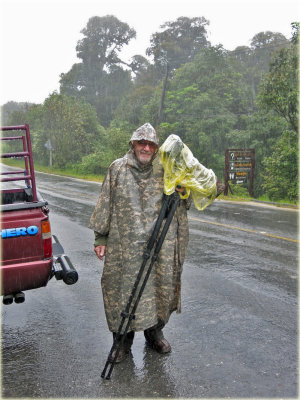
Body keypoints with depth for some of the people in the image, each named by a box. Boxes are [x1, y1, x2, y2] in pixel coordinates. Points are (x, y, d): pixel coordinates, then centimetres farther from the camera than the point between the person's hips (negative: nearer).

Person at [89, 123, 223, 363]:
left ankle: (154, 332, 34)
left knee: (161, 287, 10)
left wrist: (183, 193, -8)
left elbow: (184, 205, 15)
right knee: (122, 289, 4)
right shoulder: (117, 169, 5)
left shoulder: (165, 171, 6)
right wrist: (100, 238, 4)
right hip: (124, 246, -1)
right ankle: (123, 339, 25)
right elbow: (105, 205, 7)